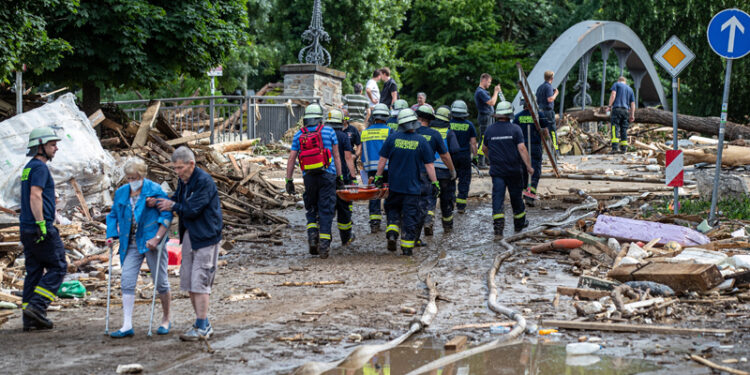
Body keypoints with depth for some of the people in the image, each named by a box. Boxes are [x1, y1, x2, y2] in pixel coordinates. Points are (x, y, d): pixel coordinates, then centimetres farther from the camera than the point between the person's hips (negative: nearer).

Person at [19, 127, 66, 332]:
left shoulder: (28, 167, 20)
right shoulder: (39, 167, -11)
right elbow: (35, 196, -21)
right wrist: (41, 224, -24)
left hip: (27, 229, 10)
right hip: (41, 228, -10)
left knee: (34, 271, 9)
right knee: (58, 267, -2)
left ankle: (30, 319, 8)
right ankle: (37, 306, -10)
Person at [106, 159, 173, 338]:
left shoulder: (155, 190, -7)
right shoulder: (121, 193, 10)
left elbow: (167, 215, -10)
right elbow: (113, 216, 19)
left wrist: (157, 238, -18)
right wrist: (112, 235, 4)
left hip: (151, 242, -4)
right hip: (131, 244, 5)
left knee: (160, 282, 5)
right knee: (127, 282, -5)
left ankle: (166, 320, 22)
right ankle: (127, 326, -4)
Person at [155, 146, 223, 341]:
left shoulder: (204, 181, -18)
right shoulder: (183, 180, 10)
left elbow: (193, 209, -22)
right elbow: (178, 198, 20)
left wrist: (173, 206, -6)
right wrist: (161, 201, -1)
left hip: (205, 237, -9)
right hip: (189, 235, 9)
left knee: (200, 281, -8)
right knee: (188, 281, 11)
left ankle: (202, 327, -2)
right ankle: (203, 324, 19)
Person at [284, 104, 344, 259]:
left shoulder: (298, 135, 6)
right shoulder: (328, 131, 2)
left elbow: (291, 160, 4)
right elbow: (336, 156, 5)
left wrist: (289, 180, 9)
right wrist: (339, 176, 11)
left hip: (309, 177, 2)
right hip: (327, 175, -2)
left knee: (311, 209, 17)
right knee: (326, 211, 1)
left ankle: (312, 237, -2)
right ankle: (323, 246, -3)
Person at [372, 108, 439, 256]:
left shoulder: (392, 138, -4)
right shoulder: (421, 141, -6)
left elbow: (382, 159, 1)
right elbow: (429, 165, -4)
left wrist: (378, 176, 11)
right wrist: (434, 183, 3)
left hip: (394, 185, 1)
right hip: (413, 187, -1)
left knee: (393, 210, 19)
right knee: (410, 216, 5)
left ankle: (392, 234, -3)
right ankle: (407, 247, 5)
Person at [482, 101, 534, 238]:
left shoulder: (489, 130, 2)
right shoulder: (515, 129, -8)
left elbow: (484, 148, 16)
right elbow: (521, 148, -14)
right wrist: (529, 166, -10)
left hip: (496, 171, 1)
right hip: (513, 170, -1)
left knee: (497, 198, -3)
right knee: (516, 197, 15)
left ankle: (498, 227, -18)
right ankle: (519, 223, 32)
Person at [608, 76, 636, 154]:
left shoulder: (616, 84, 12)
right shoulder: (630, 89, 23)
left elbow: (613, 95, -7)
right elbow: (633, 104, 16)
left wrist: (610, 106, -6)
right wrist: (632, 115, 13)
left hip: (617, 109, -4)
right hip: (626, 110, 4)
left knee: (615, 128, -11)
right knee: (624, 130, 7)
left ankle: (615, 147, -23)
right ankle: (624, 148, 3)